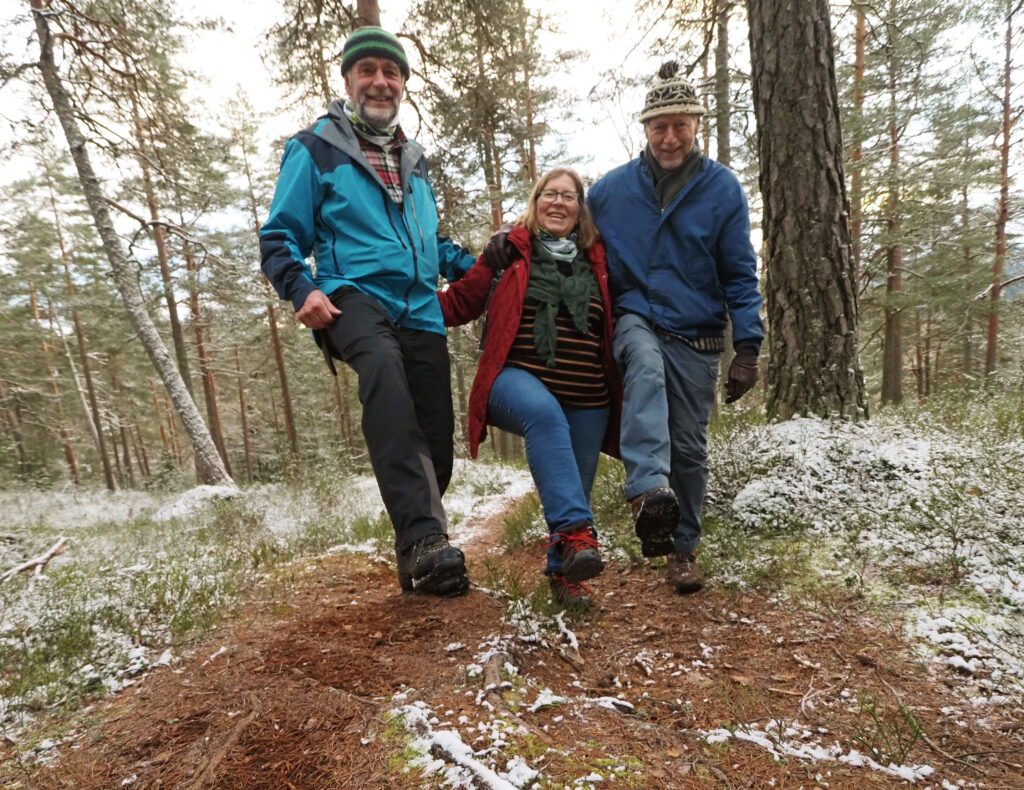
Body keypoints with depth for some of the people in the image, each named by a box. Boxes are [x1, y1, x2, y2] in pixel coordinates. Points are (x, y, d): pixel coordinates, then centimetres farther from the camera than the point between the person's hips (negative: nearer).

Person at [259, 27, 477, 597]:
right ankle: (425, 539, -45)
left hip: (421, 312, 6)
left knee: (438, 440, 0)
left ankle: (419, 559, 22)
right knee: (383, 367, -40)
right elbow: (280, 238, 5)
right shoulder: (316, 149, 9)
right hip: (355, 298, -5)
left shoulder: (414, 161, 25)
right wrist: (303, 290, -16)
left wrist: (478, 267, 15)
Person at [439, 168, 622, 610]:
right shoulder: (507, 250, 6)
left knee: (574, 491, 7)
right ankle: (576, 532, -37)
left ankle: (564, 572, 29)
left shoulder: (597, 261, 13)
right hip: (518, 380, -3)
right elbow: (462, 302, 5)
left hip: (587, 401, 4)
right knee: (545, 414, -38)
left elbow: (614, 328, 23)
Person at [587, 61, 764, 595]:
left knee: (689, 447, 4)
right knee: (646, 370, -36)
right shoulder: (610, 189, 1)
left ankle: (683, 549, 21)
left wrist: (747, 348, -7)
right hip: (638, 320, 0)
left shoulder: (723, 189, -2)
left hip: (697, 335, 1)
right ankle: (649, 491, -51)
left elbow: (739, 276, -1)